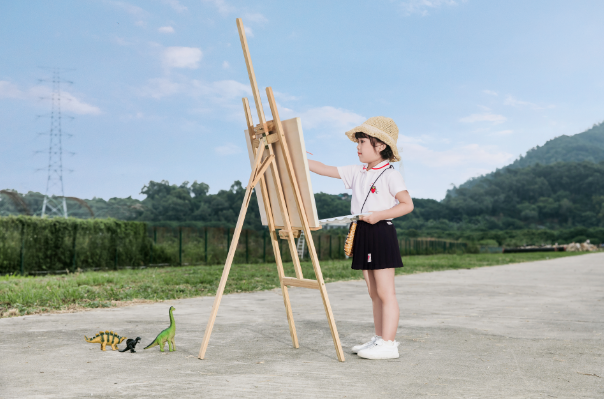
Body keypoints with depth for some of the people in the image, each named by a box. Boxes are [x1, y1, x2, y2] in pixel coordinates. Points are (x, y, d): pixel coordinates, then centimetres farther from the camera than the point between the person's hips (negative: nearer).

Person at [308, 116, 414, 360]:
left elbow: (407, 204, -11)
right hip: (362, 234, 7)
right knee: (374, 293, 12)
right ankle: (379, 339, 21)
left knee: (385, 292, -5)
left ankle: (388, 344, -1)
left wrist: (379, 215, -19)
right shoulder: (356, 172, 13)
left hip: (381, 233, -7)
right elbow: (325, 169, 13)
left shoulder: (390, 174, -7)